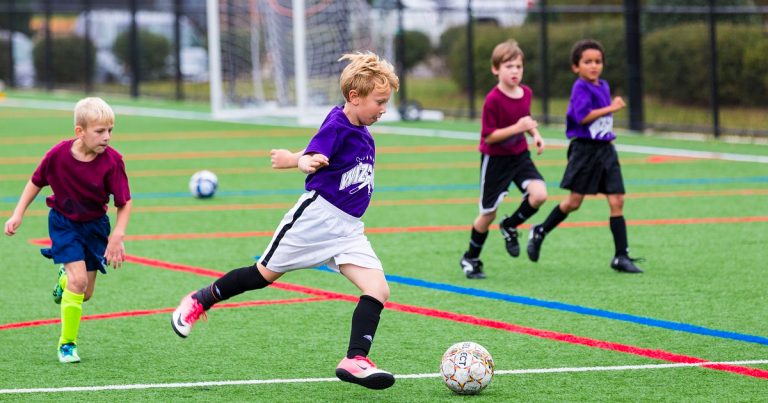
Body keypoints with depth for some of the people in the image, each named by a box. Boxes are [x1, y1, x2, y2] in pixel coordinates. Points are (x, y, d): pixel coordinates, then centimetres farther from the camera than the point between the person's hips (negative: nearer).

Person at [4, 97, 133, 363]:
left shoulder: (112, 161, -22)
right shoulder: (59, 154, -22)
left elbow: (124, 203, -14)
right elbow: (36, 182, -3)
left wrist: (117, 237, -24)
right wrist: (18, 214, -4)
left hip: (95, 224, 2)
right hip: (64, 222, -2)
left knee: (85, 294, 7)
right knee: (79, 280, -19)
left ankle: (65, 278, 45)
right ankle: (67, 344, -3)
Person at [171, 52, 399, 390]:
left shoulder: (362, 133, 9)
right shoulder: (336, 124, -16)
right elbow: (311, 158, -33)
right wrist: (307, 162, -50)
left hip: (348, 229, 7)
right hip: (317, 214, -7)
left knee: (378, 289, -11)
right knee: (264, 274, 6)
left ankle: (355, 360, -16)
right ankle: (199, 300, 28)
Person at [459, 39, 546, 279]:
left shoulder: (526, 93, -2)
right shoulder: (493, 100, -22)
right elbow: (489, 136, -21)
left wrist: (535, 135, 0)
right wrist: (517, 128, -29)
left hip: (520, 155, 5)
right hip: (495, 160, -5)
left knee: (539, 194, -18)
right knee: (488, 213, 3)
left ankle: (510, 227, 11)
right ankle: (470, 259, 25)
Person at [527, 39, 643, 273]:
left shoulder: (603, 86, 13)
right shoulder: (581, 88, -12)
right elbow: (582, 116, -24)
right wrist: (610, 108, -23)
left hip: (605, 149, 7)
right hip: (585, 149, -7)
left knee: (617, 201, -2)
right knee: (574, 201, 1)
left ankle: (621, 256, -2)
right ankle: (540, 232, 24)